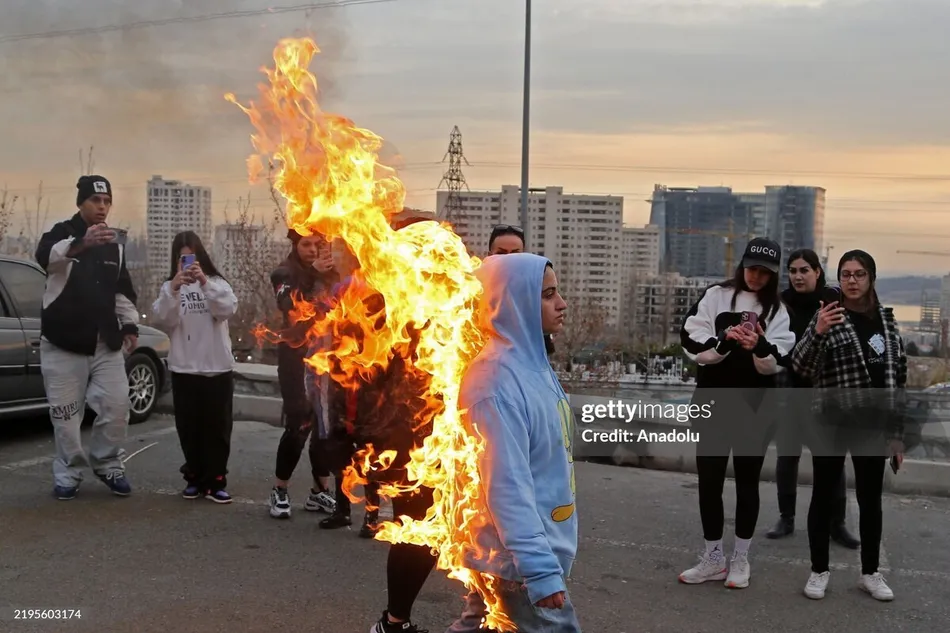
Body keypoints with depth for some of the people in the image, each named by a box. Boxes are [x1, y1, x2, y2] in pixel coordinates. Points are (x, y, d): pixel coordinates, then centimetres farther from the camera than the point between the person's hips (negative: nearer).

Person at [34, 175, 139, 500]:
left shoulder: (114, 242, 13)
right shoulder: (62, 232, -4)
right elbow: (46, 257, -29)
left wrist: (130, 324, 9)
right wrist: (81, 244, -49)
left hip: (105, 342, 4)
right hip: (63, 341, -4)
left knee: (117, 406, 0)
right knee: (65, 413, 0)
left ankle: (107, 464, 20)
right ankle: (68, 474, 15)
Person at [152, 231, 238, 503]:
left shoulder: (217, 282, 6)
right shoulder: (170, 287, 8)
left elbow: (228, 309, -14)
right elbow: (163, 320, -8)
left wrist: (205, 282, -25)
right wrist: (173, 289, -23)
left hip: (218, 368, -1)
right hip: (184, 369, 1)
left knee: (218, 426, 1)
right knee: (189, 428, 7)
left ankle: (216, 481, 7)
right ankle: (195, 478, 18)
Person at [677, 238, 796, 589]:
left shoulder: (777, 310, 2)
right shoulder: (715, 296, 0)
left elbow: (776, 362, -8)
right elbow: (692, 342, -8)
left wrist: (760, 346, -30)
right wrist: (723, 342, -26)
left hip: (754, 406, 0)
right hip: (712, 402, 1)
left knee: (747, 480, 9)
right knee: (709, 479, 7)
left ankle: (740, 559, 22)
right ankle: (713, 558, 21)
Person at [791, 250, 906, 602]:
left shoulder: (886, 320, 7)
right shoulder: (829, 317, -6)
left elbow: (898, 375, 11)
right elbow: (800, 368, -13)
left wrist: (896, 430, 9)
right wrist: (818, 333, -31)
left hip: (873, 423, 4)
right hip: (831, 422, -4)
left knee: (871, 498, 12)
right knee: (824, 495, 6)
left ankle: (870, 572, 26)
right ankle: (819, 571, 18)